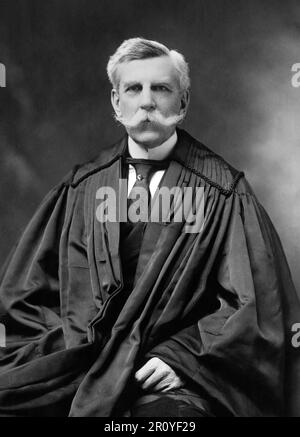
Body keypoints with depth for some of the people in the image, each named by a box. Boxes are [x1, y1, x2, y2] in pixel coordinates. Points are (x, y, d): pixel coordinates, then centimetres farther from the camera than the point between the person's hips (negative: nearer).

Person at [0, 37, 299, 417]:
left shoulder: (222, 193, 1)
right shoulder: (82, 187, 11)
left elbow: (251, 302, -2)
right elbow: (31, 286, 14)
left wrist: (180, 357, -12)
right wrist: (65, 342, -3)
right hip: (75, 358, 4)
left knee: (166, 413, -35)